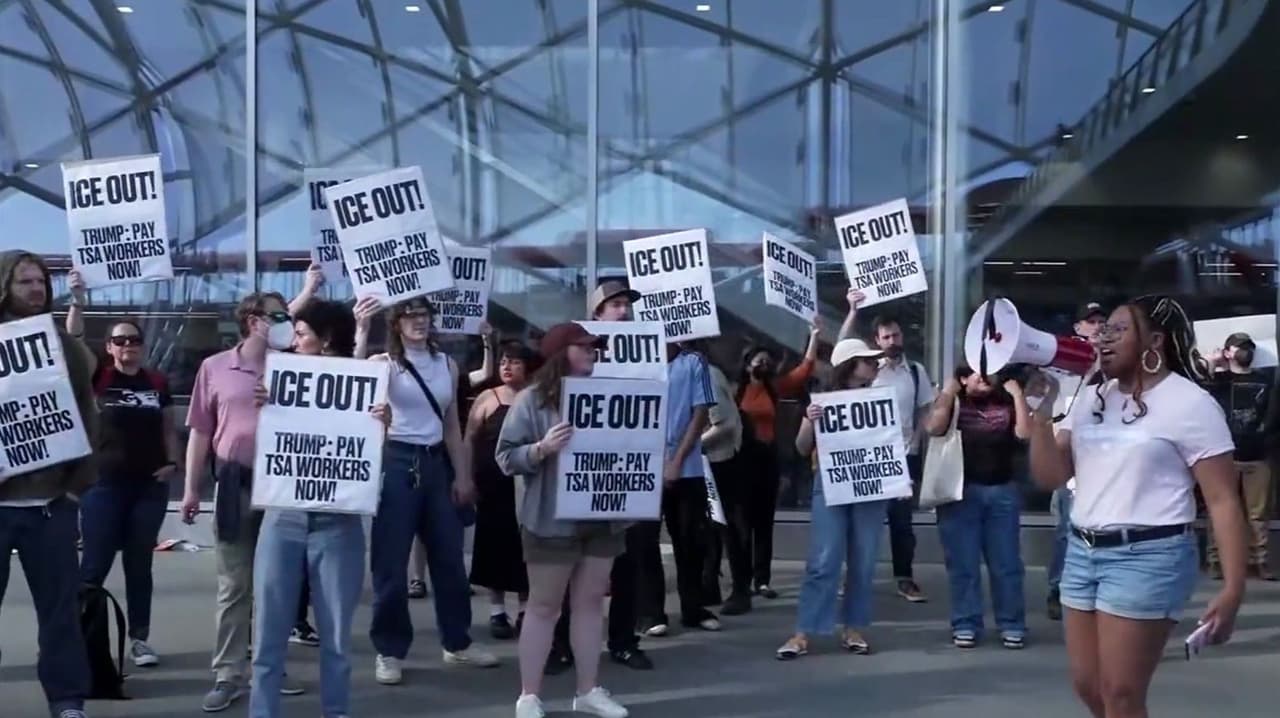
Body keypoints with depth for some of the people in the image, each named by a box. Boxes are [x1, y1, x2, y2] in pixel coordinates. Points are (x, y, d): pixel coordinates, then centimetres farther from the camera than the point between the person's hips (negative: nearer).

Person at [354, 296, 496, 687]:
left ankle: (457, 642, 25)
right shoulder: (384, 363, -5)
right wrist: (361, 331, -37)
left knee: (449, 557, 12)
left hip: (435, 463, 5)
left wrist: (462, 474, 11)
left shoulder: (446, 364, 10)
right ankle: (389, 650, 9)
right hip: (396, 462, -5)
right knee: (391, 561, -1)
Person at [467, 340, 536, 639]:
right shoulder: (487, 399, 1)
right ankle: (497, 612, 11)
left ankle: (525, 611, 15)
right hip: (494, 488, -1)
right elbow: (469, 441, 2)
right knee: (496, 548, 3)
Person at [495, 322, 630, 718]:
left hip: (602, 519, 6)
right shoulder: (532, 400, -6)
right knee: (543, 606, 1)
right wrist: (542, 448, -25)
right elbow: (507, 456, -10)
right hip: (552, 521, -6)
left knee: (590, 602, 10)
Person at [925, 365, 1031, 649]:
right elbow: (933, 428, -13)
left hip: (1002, 492, 2)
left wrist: (1017, 393, -6)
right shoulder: (953, 402, 4)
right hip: (960, 492, -2)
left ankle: (1012, 624, 12)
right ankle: (965, 625, 9)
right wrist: (948, 391, -11)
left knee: (1006, 562, 5)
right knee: (963, 564, 2)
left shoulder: (1006, 402, 8)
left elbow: (1024, 433, -7)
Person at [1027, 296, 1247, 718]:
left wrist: (1233, 588, -18)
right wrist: (1040, 409, -2)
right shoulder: (1091, 400, 13)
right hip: (1083, 552, 7)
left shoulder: (1189, 403, -7)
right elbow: (1049, 477, 10)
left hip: (1148, 557, -7)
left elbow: (1223, 500, -10)